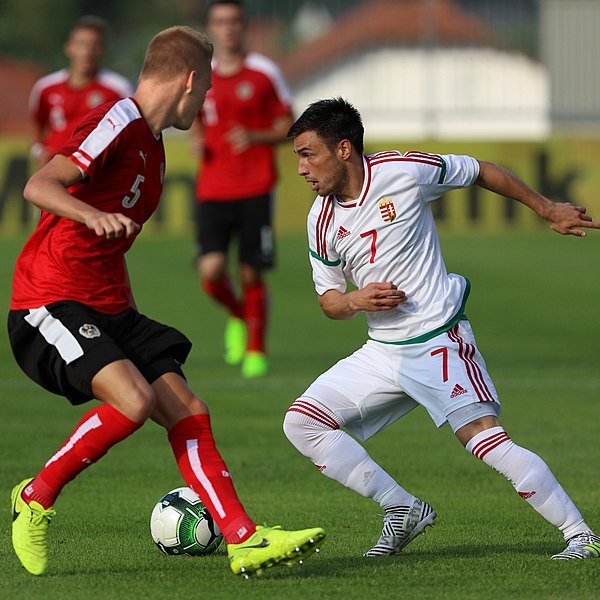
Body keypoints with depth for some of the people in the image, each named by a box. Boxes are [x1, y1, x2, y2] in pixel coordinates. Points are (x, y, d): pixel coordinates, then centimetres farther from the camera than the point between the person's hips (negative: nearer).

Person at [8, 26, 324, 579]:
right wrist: (93, 215, -44)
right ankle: (35, 499, -10)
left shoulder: (152, 147, 19)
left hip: (109, 309, 10)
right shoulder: (117, 124, -12)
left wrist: (134, 323, 31)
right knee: (134, 398, -28)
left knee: (186, 410, -2)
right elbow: (39, 186, -25)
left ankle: (245, 540, -5)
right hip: (51, 300, -10)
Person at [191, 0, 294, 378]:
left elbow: (287, 127, 4)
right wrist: (197, 141, 1)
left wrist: (255, 137, -15)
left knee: (252, 275, -3)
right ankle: (237, 316, 19)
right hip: (213, 188, 2)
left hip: (256, 190, -2)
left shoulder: (265, 72, 0)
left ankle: (257, 351, 12)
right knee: (211, 271, -12)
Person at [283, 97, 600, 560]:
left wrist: (549, 211, 10)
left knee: (486, 439, -20)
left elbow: (482, 173, 3)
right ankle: (404, 510, 4)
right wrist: (354, 301, -11)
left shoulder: (402, 171, -12)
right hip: (383, 352, 6)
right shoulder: (322, 220, 2)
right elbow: (328, 298, 14)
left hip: (439, 339, -6)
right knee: (301, 422, -3)